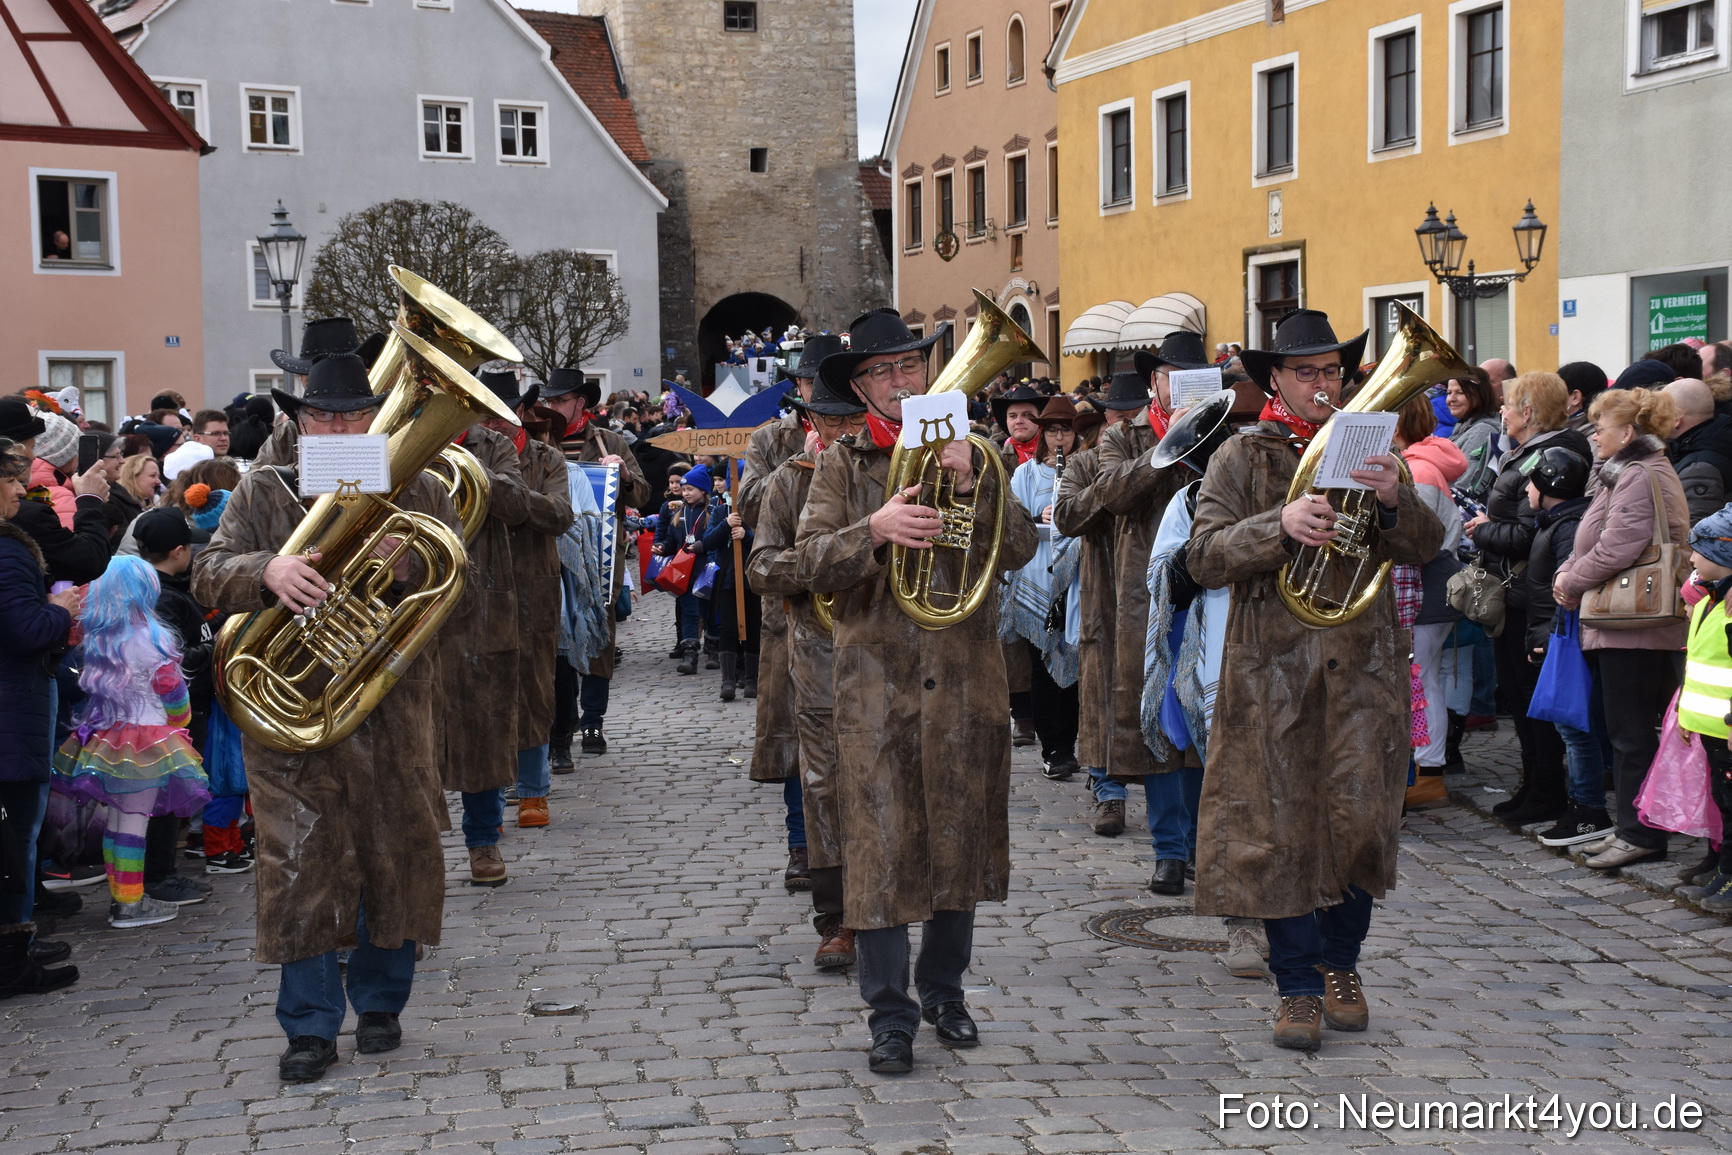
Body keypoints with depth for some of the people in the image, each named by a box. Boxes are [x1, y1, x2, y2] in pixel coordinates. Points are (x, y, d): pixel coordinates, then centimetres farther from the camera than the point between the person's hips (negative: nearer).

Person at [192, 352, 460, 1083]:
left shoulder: (418, 492, 7)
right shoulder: (262, 493, 7)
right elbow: (209, 575, -4)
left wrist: (407, 568, -23)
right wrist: (268, 570, -25)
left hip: (395, 712, 1)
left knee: (395, 856, 8)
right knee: (301, 861, -1)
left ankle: (380, 1003, 26)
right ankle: (310, 1027, 9)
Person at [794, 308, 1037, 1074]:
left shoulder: (971, 454, 9)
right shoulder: (842, 465, 4)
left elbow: (1019, 550, -2)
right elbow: (809, 563, -7)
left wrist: (972, 486, -16)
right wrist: (875, 530, -23)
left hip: (966, 679, 2)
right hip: (877, 682, -2)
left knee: (959, 840, 11)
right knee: (882, 847, -3)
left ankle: (943, 990, 29)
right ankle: (890, 1017, 5)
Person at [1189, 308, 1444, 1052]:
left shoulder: (1370, 452, 13)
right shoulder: (1242, 458, 4)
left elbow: (1425, 549, 3)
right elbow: (1204, 557, -9)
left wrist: (1394, 501, -18)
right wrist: (1282, 524, -24)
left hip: (1363, 668, 2)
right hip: (1274, 670, -2)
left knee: (1359, 822, 2)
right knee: (1282, 829, -1)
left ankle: (1340, 964, 24)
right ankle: (1299, 988, 11)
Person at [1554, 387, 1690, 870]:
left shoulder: (1641, 477, -15)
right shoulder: (1625, 474, 19)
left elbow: (1616, 549, -22)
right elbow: (1597, 542, 21)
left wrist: (1572, 582, -8)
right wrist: (1568, 572, 5)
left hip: (1633, 628, -10)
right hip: (1625, 624, 10)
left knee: (1632, 733, -5)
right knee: (1630, 729, 13)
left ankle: (1641, 835, 0)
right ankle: (1633, 827, 19)